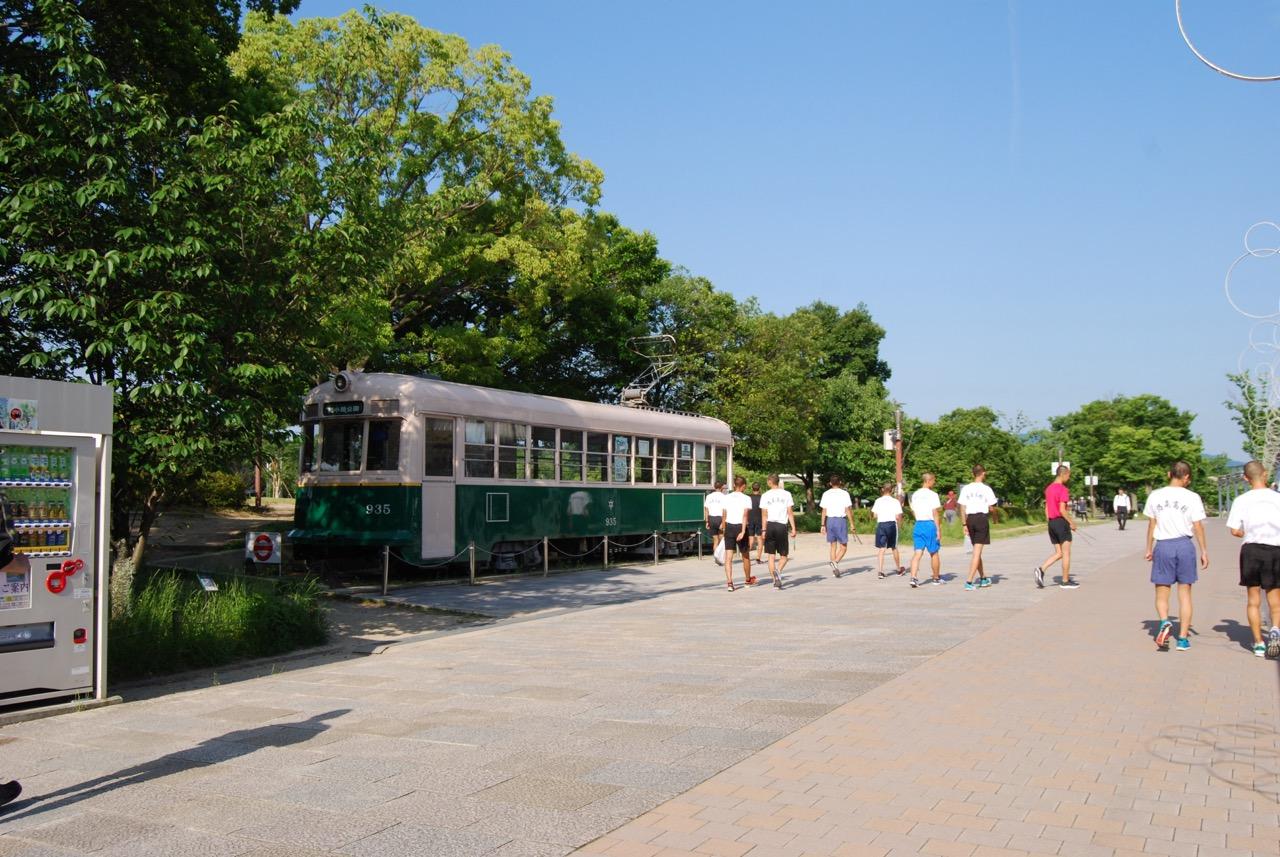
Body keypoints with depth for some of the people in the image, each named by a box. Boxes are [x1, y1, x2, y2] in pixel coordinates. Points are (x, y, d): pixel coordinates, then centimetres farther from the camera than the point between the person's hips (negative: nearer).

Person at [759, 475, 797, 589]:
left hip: (770, 526, 0)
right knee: (783, 556, 9)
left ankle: (775, 580, -2)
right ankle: (778, 571, -20)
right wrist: (793, 528, 2)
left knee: (771, 556, 7)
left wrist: (764, 530, 3)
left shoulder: (765, 496, 2)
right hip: (782, 526, 0)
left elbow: (765, 515, 0)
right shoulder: (786, 494, 2)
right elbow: (790, 513, 0)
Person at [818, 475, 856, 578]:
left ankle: (834, 569, 11)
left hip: (829, 520, 3)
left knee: (832, 546, 12)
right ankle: (835, 562, -21)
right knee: (843, 546, 4)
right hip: (841, 520, -3)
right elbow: (848, 510, -7)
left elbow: (824, 511, 3)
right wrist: (852, 525, -3)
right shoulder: (844, 494, -4)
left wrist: (823, 525, 7)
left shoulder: (826, 494, 4)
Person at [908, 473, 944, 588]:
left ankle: (913, 577, -13)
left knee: (918, 552, 1)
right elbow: (935, 513, -12)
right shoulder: (932, 494, -10)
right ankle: (936, 578, 22)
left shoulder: (915, 495, 10)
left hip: (918, 524, 5)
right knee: (934, 553, 10)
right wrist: (938, 529, -10)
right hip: (930, 524, -5)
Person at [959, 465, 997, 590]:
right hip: (982, 518, -4)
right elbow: (991, 508, -6)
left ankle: (983, 578, 30)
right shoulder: (986, 489, -6)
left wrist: (965, 525, 8)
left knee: (976, 550, 18)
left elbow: (962, 508, 3)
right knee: (977, 552, -5)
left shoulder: (966, 488, 5)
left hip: (970, 519, 4)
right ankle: (969, 581, -12)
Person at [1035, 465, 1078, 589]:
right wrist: (1071, 522, -10)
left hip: (1051, 523, 8)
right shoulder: (1063, 489, -14)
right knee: (1066, 553, 3)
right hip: (1061, 522, -8)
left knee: (1058, 553, 12)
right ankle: (1066, 581, 7)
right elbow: (1062, 510, -20)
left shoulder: (1049, 488, 11)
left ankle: (1041, 569, -8)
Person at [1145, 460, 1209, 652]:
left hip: (1163, 545, 0)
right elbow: (1198, 526, -1)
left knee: (1161, 592, 9)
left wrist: (1149, 549, 14)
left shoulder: (1155, 496, 1)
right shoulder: (1192, 497, -3)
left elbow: (1151, 524, 6)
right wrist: (1204, 551, 7)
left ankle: (1164, 622, -19)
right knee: (1185, 593, 9)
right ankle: (1183, 638, 9)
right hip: (1185, 544, 0)